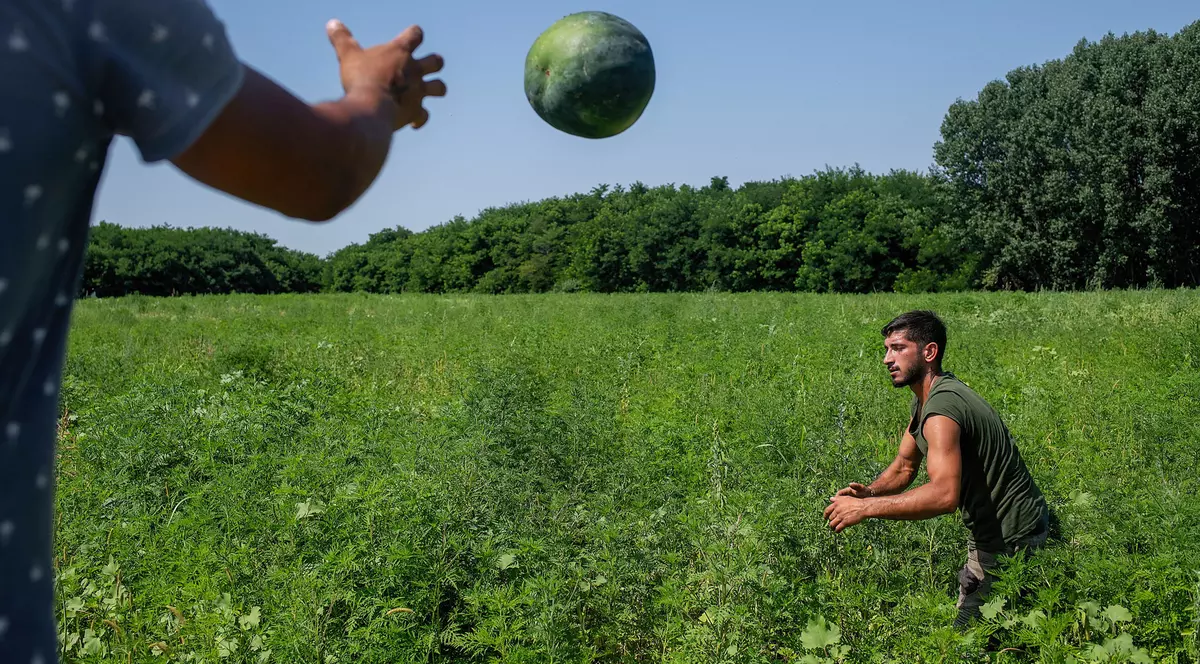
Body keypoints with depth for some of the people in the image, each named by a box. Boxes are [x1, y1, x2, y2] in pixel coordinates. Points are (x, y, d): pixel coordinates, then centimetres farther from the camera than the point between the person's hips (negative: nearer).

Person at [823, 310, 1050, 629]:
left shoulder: (941, 407, -28)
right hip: (989, 530, 10)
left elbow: (945, 494, -41)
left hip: (1010, 540, -10)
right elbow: (904, 466, 11)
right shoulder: (924, 399, 6)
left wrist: (865, 508, -39)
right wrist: (868, 491, -10)